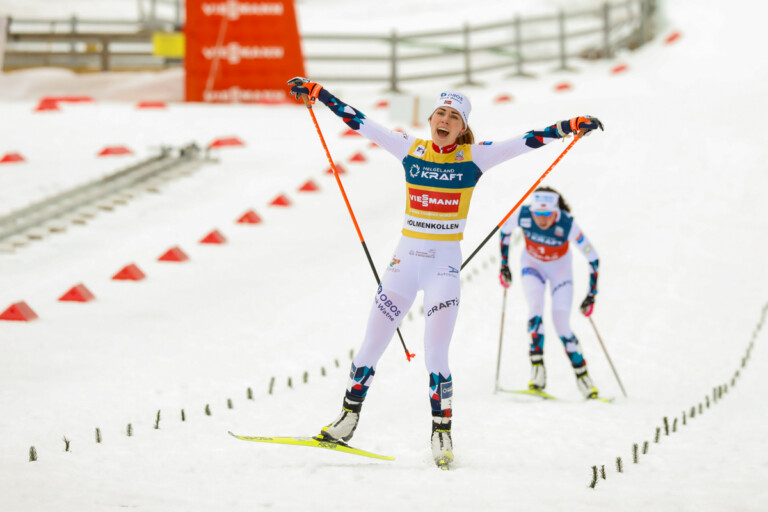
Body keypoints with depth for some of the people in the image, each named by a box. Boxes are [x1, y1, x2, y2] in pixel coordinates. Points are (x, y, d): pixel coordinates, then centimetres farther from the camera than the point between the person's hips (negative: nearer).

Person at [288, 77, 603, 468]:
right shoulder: (411, 149, 4)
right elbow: (359, 122, 7)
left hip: (445, 264, -3)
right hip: (405, 259, 3)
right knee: (371, 345, 4)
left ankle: (441, 433, 2)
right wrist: (316, 92, 8)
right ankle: (348, 418, 17)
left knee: (435, 355, -10)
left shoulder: (473, 157, -2)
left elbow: (525, 142, -8)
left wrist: (569, 127, -18)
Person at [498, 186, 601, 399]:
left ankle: (582, 375, 6)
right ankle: (537, 370, -22)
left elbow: (592, 258, -23)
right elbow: (505, 230, -4)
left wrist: (591, 295, -21)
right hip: (532, 265, 1)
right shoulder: (522, 215, -28)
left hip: (559, 268, -1)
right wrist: (504, 265, -2)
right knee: (536, 308, -25)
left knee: (561, 324, -10)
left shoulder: (568, 225, -33)